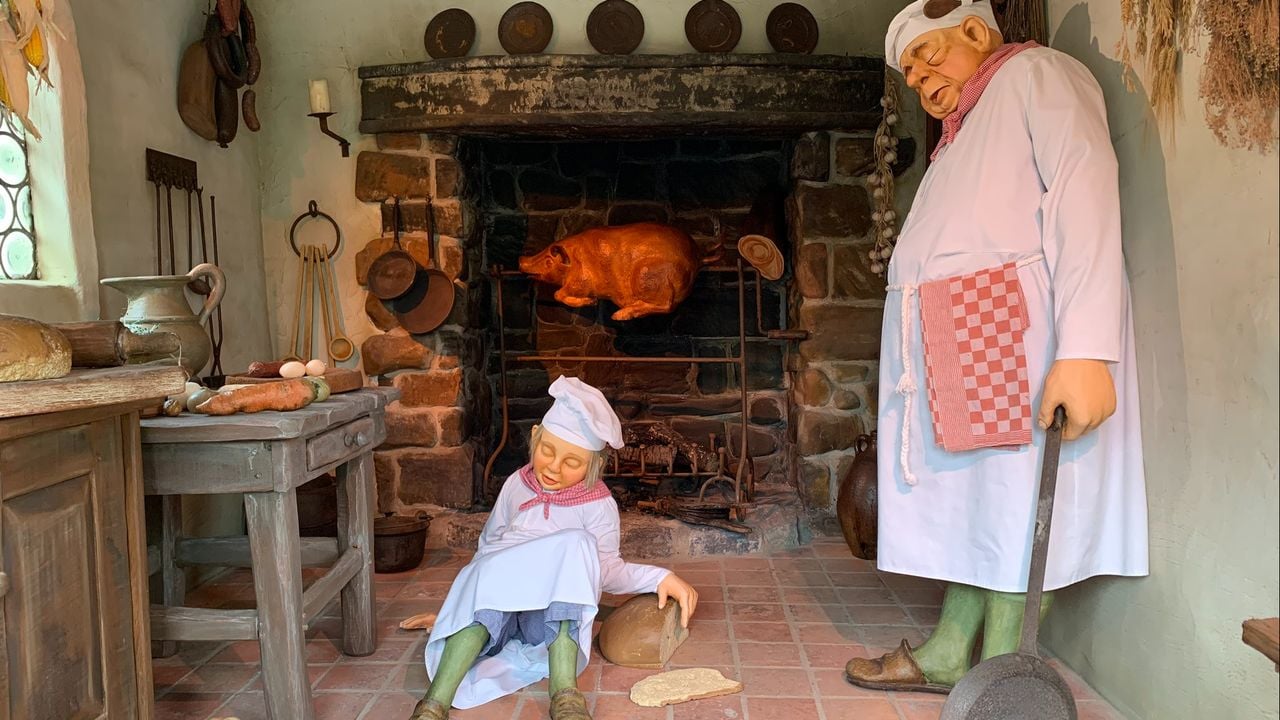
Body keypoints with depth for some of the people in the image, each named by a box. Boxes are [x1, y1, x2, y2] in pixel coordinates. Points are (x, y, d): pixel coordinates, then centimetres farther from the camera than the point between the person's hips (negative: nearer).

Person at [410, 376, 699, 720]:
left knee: (576, 544, -32)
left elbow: (606, 569, 2)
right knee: (486, 573, -34)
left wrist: (659, 577, -11)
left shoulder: (599, 505, 1)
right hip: (496, 598, 2)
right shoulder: (517, 484, 11)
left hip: (554, 613, -2)